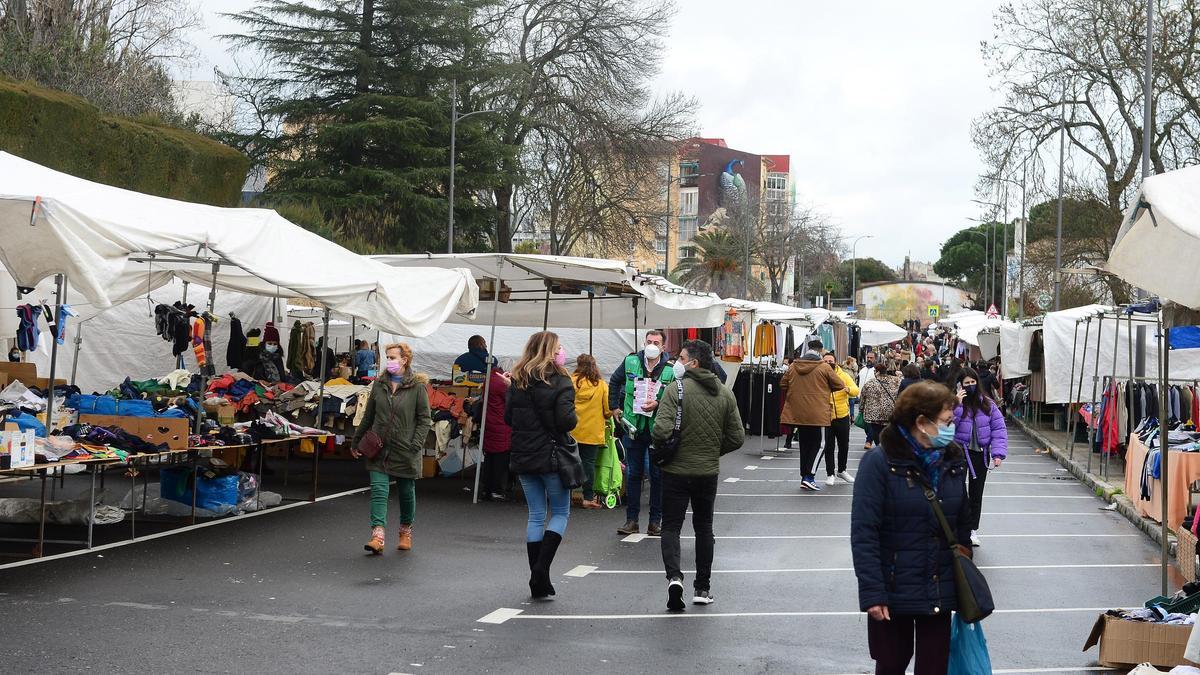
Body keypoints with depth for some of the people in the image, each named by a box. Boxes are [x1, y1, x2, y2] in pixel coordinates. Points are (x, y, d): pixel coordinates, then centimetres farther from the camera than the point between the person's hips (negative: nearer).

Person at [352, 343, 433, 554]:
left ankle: (406, 532, 31)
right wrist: (356, 441, 19)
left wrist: (416, 444, -15)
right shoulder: (379, 385, 7)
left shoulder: (417, 387, -6)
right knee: (378, 490, -9)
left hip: (405, 450, -3)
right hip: (379, 449, 3)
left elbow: (425, 419, -5)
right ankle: (377, 536, -15)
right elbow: (368, 416, 16)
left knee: (406, 492, 11)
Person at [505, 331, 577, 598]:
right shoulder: (559, 381, -11)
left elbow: (507, 417, 7)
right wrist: (573, 416, 2)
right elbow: (567, 420, -18)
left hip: (523, 456, 5)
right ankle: (542, 567, -7)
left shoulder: (518, 381, 4)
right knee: (561, 513, 10)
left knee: (536, 515, 12)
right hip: (552, 456, -5)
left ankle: (537, 582, 12)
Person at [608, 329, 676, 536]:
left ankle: (655, 521, 16)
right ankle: (631, 520, 14)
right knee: (633, 474, 8)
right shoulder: (630, 362, 0)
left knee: (657, 475, 6)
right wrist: (615, 406, 15)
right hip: (634, 426, 2)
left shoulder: (671, 369, -9)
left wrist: (658, 404, -21)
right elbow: (614, 381, 17)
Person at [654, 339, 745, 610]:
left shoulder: (677, 389, -14)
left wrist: (659, 449, -2)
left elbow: (661, 430, -23)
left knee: (671, 526, 6)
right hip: (708, 472, 4)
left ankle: (674, 576, -15)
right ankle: (702, 588, 19)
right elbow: (737, 437, 2)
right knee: (704, 527, 17)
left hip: (677, 470, -4)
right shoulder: (725, 394, 1)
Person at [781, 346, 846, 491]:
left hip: (797, 413, 5)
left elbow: (783, 385, 13)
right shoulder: (824, 368, -8)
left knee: (804, 445, 14)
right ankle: (808, 476, -7)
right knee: (815, 444, 3)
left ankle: (804, 476, 18)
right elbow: (839, 385, -2)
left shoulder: (793, 367, 4)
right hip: (817, 414, -5)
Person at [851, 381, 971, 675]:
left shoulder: (954, 462, 3)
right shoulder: (879, 463, -14)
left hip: (940, 592, 4)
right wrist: (872, 593, -20)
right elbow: (863, 533, -17)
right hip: (893, 591, -4)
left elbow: (962, 523, 11)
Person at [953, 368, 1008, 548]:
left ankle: (972, 530, 20)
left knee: (976, 494, 10)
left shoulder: (987, 404, 2)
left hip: (980, 454, 3)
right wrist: (957, 405, -24)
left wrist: (998, 453, -10)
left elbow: (999, 428, 0)